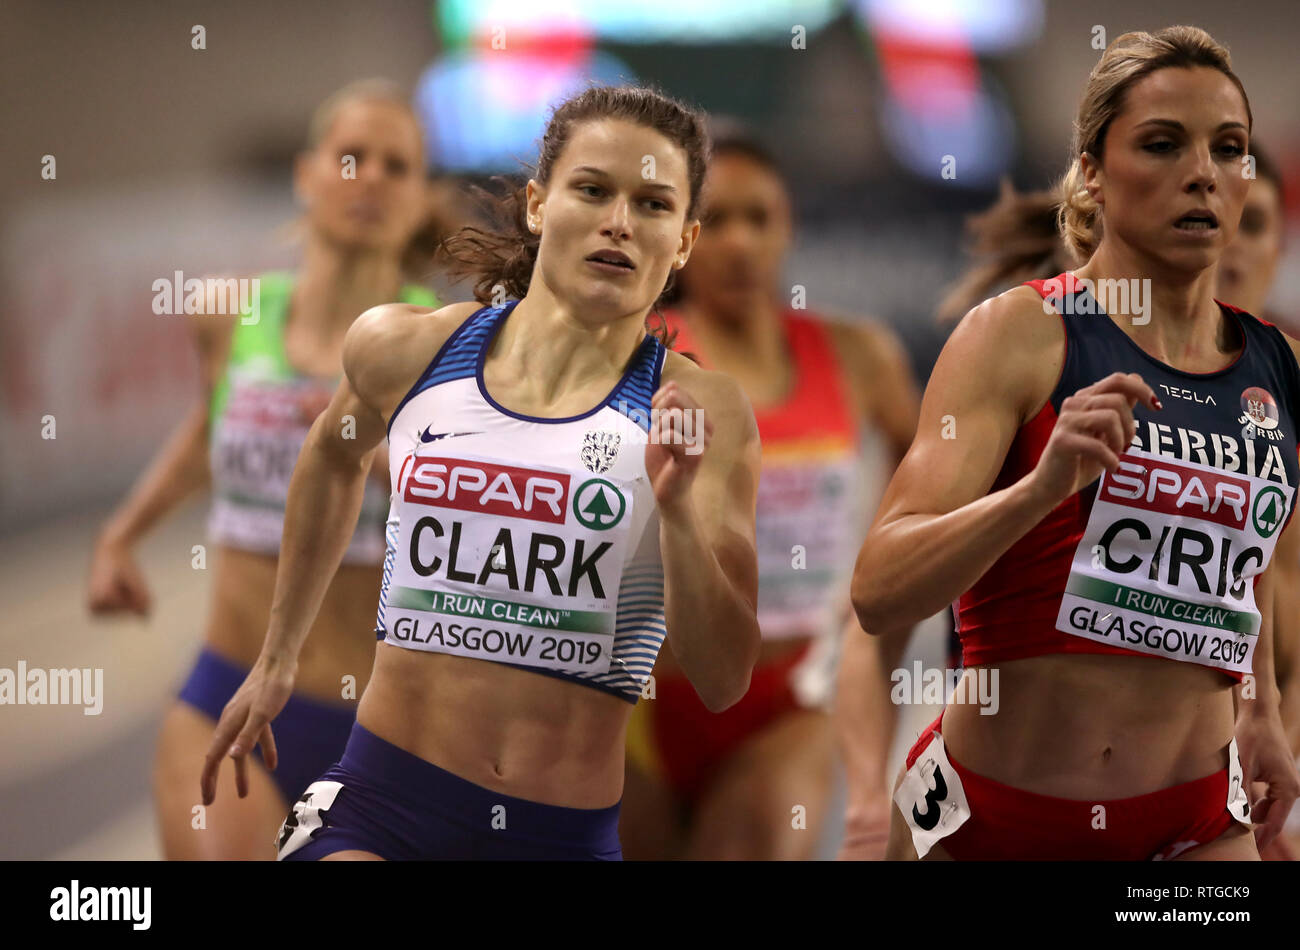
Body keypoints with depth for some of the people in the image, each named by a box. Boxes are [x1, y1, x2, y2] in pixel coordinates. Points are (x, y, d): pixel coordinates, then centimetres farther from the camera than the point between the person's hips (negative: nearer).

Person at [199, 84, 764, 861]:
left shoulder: (701, 412, -3)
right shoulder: (404, 350, 4)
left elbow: (725, 681, -6)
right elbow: (336, 455, 28)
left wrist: (677, 509, -20)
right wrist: (278, 659, 32)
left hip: (565, 833, 0)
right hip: (380, 805, 0)